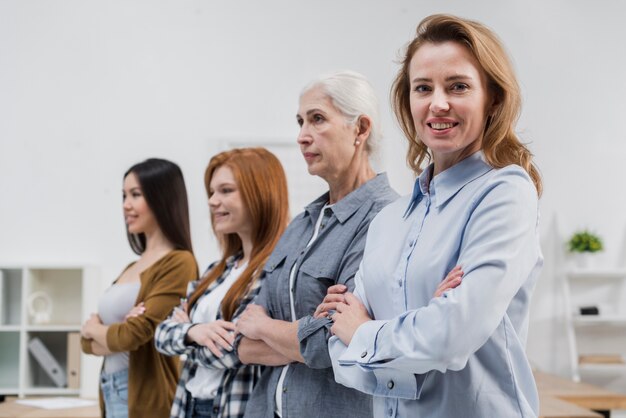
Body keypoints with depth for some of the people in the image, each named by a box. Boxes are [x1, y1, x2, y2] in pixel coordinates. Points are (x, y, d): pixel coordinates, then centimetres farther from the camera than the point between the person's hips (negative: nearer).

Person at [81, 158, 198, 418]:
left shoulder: (178, 263, -12)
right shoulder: (132, 267, 13)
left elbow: (134, 334, -19)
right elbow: (90, 343, 10)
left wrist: (93, 329, 2)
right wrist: (114, 333, -12)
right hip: (111, 395, 8)